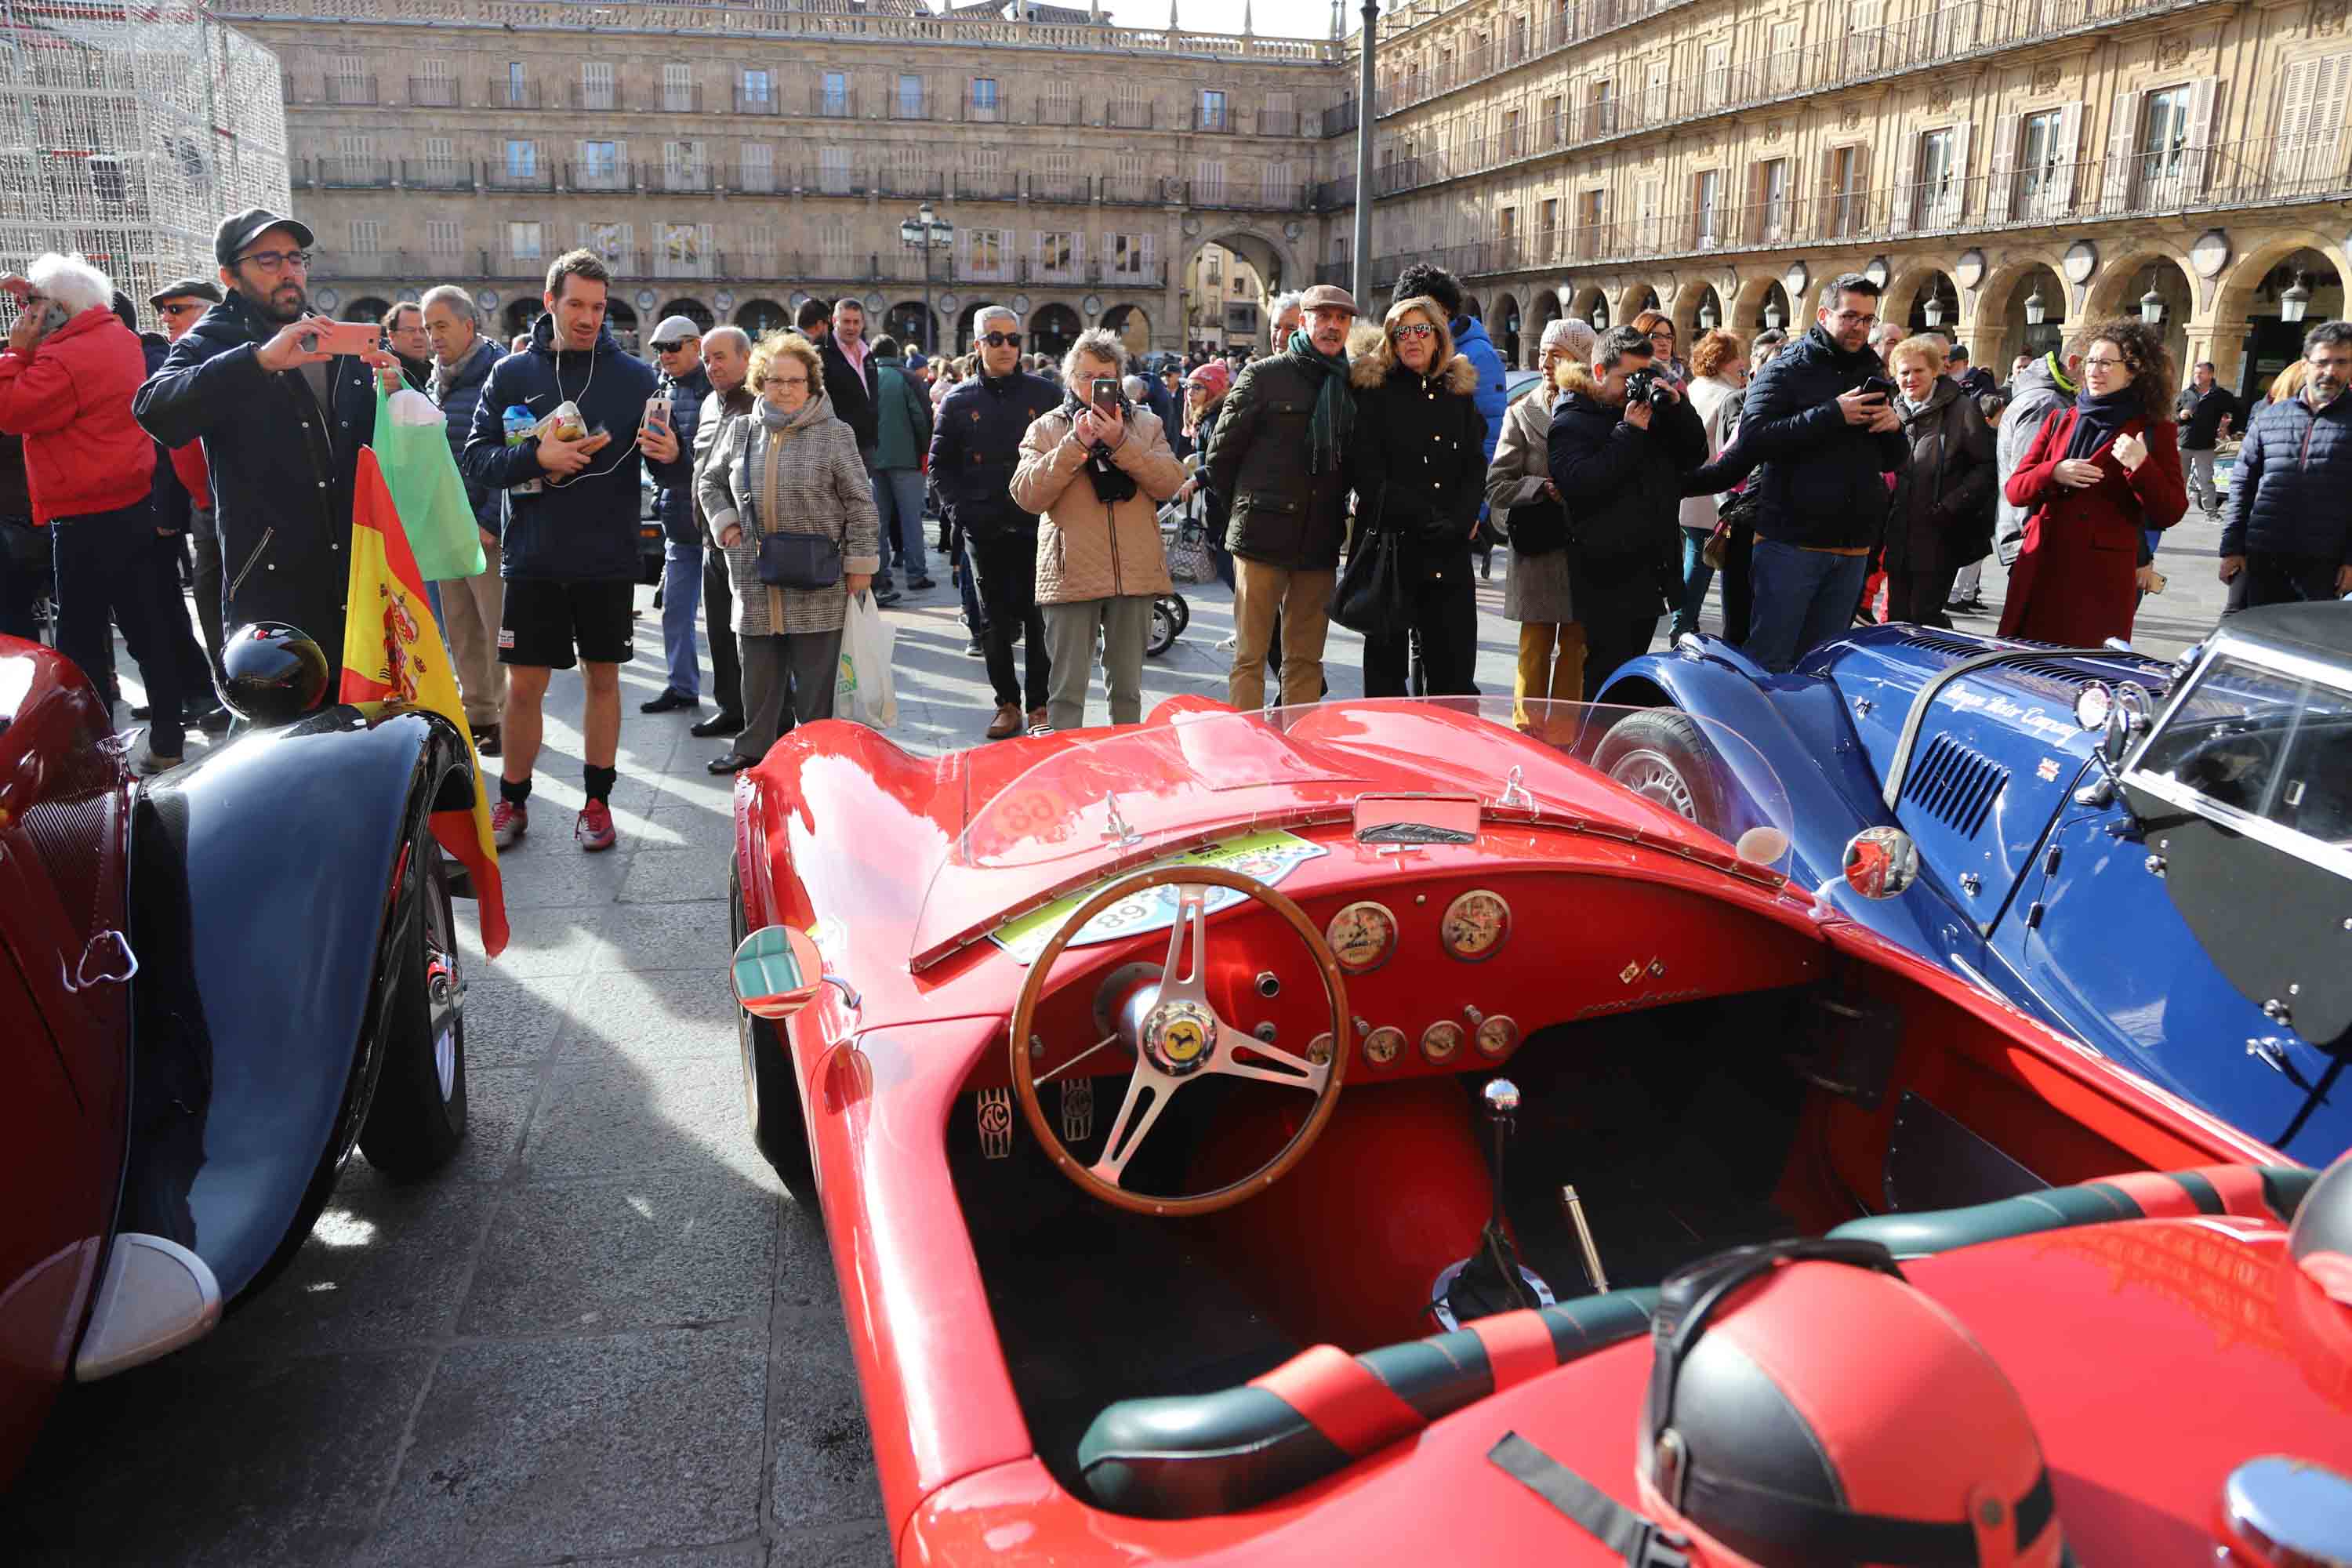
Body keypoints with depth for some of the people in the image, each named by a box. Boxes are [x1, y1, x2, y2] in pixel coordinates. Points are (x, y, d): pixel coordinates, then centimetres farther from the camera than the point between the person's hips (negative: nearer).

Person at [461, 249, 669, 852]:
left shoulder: (634, 375, 2)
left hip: (609, 559, 0)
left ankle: (597, 801, 20)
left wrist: (671, 452, -22)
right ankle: (512, 802, 21)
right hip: (533, 559, 0)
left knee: (603, 677, 8)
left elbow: (665, 452, 2)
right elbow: (477, 457, -2)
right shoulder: (512, 373, 3)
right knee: (524, 685, 5)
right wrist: (536, 457, -19)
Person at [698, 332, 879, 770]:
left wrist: (861, 564, -5)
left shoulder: (835, 434, -1)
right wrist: (725, 523, 8)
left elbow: (860, 504, -1)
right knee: (758, 675, 12)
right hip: (755, 585, 3)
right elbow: (711, 483, 25)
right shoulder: (738, 431, 9)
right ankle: (753, 750, 24)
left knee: (815, 678, 2)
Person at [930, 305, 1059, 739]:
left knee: (1039, 619, 1)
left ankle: (1039, 702, 12)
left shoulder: (1043, 393, 4)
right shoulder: (959, 401, 6)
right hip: (984, 530, 1)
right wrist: (959, 511, -2)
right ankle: (1007, 701, 18)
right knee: (995, 620, 7)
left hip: (1037, 525, -1)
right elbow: (940, 464, 11)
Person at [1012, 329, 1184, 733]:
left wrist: (1122, 443, -14)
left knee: (1127, 685, 12)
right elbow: (1027, 495, -8)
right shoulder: (1046, 429, 6)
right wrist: (1076, 444, -14)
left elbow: (1170, 482, -4)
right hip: (1071, 575, -2)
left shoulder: (1146, 424, 11)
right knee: (1067, 688, 0)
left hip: (1134, 574, 2)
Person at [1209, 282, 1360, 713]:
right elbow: (1223, 451, 2)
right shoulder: (1264, 375, -1)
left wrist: (1337, 509, 12)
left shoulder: (1352, 385, 11)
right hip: (1263, 533, -4)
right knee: (1251, 656, 0)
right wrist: (1247, 502, 9)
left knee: (1306, 658, 9)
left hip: (1320, 541, 4)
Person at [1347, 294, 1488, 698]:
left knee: (1456, 671, 1)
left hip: (1449, 554, 3)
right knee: (1386, 664, 2)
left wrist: (1460, 521, -8)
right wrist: (1422, 518, -13)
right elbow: (1366, 473, -7)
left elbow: (1475, 468, 10)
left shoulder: (1459, 393, 14)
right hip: (1389, 545, -3)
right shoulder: (1373, 390, 2)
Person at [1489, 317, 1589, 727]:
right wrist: (1545, 489, -13)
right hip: (1538, 555, -1)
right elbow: (1496, 486, -1)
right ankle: (1526, 734, 12)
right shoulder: (1523, 414, 4)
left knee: (1576, 653, 8)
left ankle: (1566, 736, 17)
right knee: (1535, 652, 3)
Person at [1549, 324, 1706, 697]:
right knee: (1608, 677, -8)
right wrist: (1630, 432, -18)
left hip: (1653, 567, 7)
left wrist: (1678, 408, 0)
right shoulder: (1571, 422, -6)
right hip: (1608, 576, -7)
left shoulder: (1651, 407, 16)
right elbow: (1581, 484, -21)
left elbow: (1694, 456, 15)